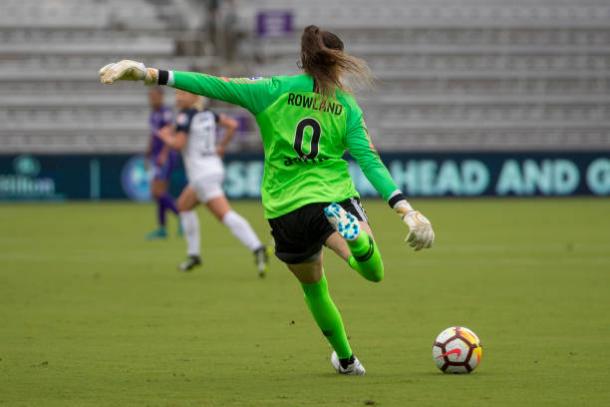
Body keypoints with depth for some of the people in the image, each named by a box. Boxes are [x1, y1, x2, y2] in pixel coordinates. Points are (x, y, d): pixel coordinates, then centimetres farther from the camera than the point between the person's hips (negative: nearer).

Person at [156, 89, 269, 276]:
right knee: (184, 205, 25)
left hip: (202, 175, -9)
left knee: (225, 215, -17)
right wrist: (222, 147, 18)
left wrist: (166, 136, 1)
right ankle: (194, 254, 26)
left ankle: (257, 248, -33)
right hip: (215, 168, 9)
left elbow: (178, 143, -19)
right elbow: (232, 125, 12)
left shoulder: (185, 116, -11)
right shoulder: (208, 114, 11)